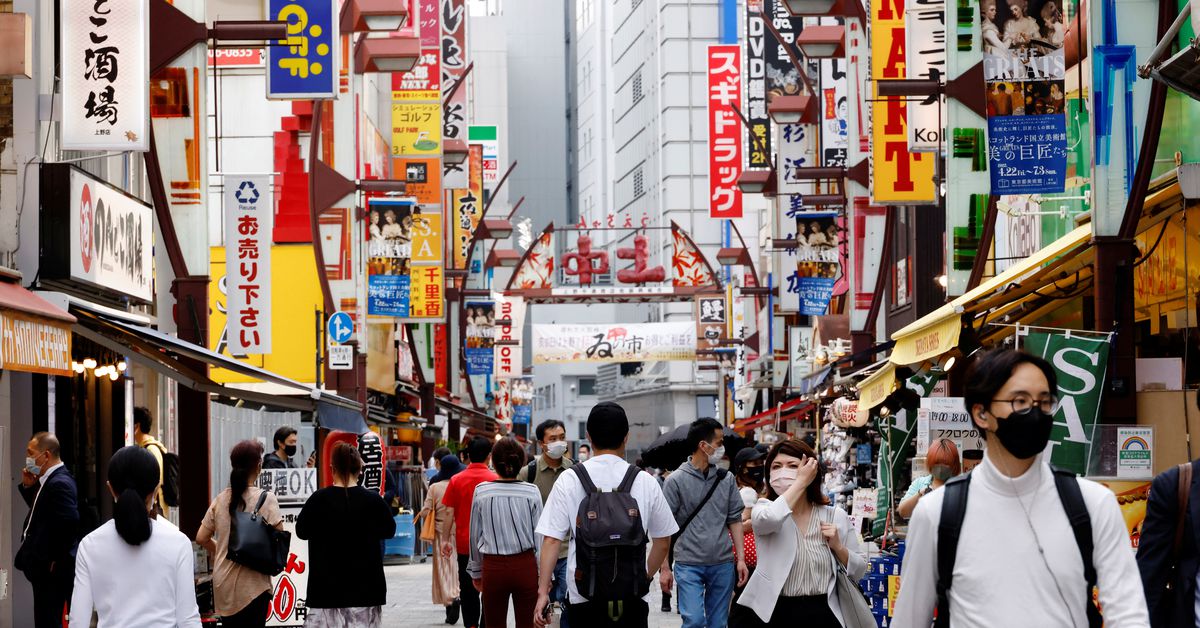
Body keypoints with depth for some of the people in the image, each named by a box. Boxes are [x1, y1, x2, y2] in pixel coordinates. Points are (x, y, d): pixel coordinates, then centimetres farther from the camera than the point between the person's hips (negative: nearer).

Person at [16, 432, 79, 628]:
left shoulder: (59, 483, -20)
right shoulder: (48, 479, 12)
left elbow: (70, 522, -28)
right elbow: (39, 510, 21)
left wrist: (55, 559, -19)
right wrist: (28, 487, 6)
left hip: (52, 569, -10)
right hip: (45, 568, 10)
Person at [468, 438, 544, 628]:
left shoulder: (481, 492, -5)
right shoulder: (531, 492, -7)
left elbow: (475, 536, 3)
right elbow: (539, 537, -3)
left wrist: (476, 572, 14)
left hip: (493, 567, 0)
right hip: (525, 565, 0)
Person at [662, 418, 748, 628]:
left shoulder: (726, 479, 8)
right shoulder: (676, 481, -5)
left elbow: (734, 519, 12)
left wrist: (741, 558, 4)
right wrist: (665, 567, -6)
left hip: (723, 565, 4)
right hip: (689, 565, -4)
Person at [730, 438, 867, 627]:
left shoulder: (835, 516, 7)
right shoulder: (766, 508, 2)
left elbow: (858, 572, 12)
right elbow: (768, 519, -26)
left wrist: (837, 547, -6)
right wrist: (801, 482, -17)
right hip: (771, 612, -1)